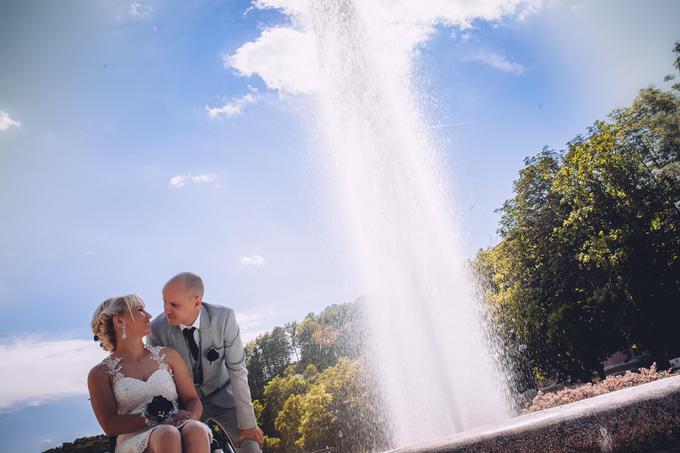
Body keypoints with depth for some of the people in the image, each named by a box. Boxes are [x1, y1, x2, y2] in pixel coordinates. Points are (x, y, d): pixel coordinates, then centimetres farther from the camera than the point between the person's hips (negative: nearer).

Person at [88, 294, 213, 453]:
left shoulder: (168, 356, 20)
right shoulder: (101, 373, 10)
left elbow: (193, 399, 17)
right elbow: (109, 425, 0)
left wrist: (191, 416, -8)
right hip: (135, 440, -3)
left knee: (197, 430, -35)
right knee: (168, 435, -38)